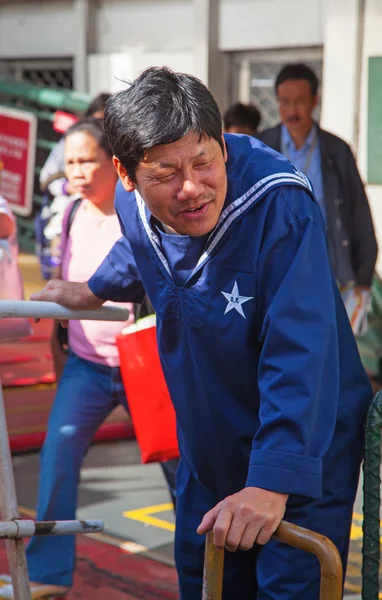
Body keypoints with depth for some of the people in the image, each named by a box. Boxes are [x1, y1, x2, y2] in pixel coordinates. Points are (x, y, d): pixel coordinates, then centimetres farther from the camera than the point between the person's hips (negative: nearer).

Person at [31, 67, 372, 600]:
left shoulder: (279, 204, -31)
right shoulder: (133, 203, -10)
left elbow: (299, 356, -38)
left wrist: (273, 482, -44)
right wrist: (95, 291, 35)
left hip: (302, 457, -6)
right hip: (208, 449, 6)